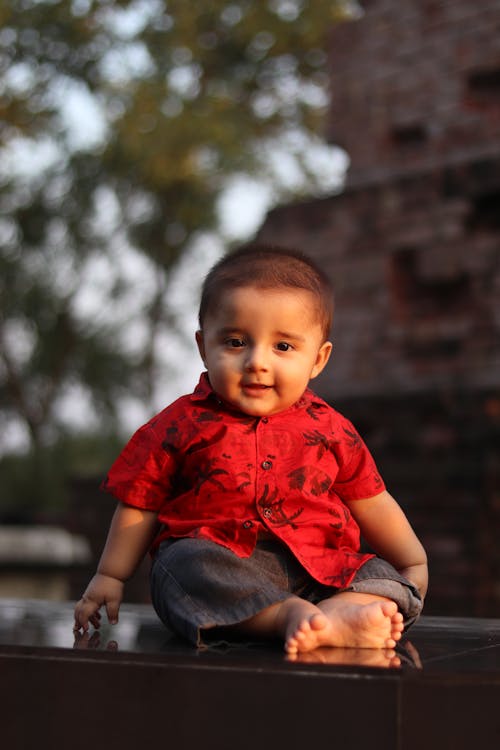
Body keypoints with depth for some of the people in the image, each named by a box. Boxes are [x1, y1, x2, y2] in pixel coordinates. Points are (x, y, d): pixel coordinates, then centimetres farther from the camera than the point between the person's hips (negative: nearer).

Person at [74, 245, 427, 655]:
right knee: (189, 563, -35)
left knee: (385, 579, -21)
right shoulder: (182, 424, 7)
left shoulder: (330, 429, 13)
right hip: (219, 556, -3)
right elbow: (139, 505, 13)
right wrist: (110, 577, 13)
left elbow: (370, 502, 22)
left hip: (318, 568, 3)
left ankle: (335, 613, -50)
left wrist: (415, 564, 19)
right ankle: (291, 615, -48)